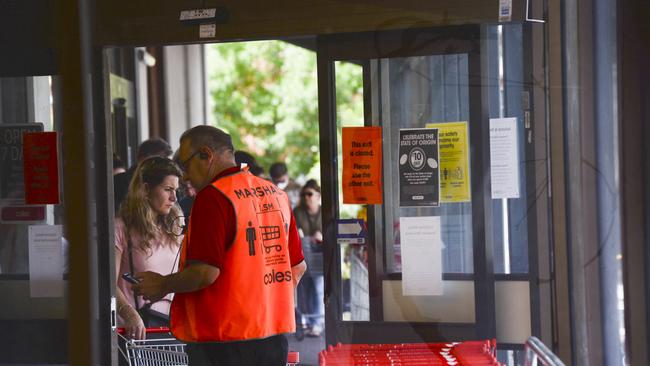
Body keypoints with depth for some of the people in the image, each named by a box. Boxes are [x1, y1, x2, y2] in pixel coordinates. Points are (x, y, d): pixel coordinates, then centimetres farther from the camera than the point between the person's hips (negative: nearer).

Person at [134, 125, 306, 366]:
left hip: (221, 341, -8)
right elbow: (298, 267, 17)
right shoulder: (277, 194, 11)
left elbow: (206, 272, -21)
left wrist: (162, 285, -5)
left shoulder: (213, 197, -14)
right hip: (274, 336, 8)